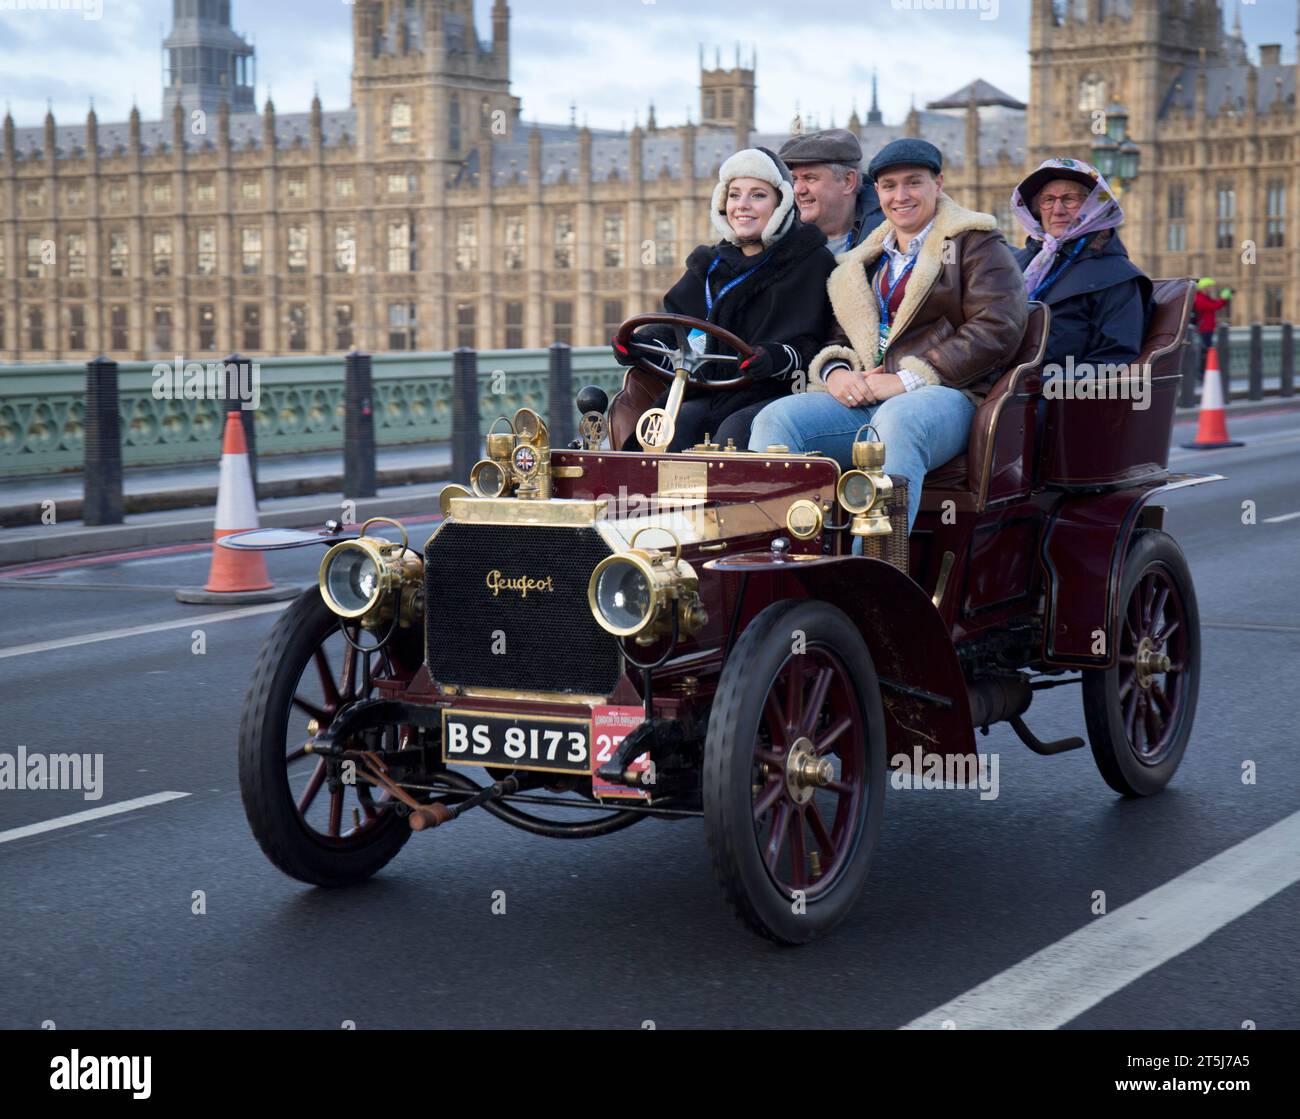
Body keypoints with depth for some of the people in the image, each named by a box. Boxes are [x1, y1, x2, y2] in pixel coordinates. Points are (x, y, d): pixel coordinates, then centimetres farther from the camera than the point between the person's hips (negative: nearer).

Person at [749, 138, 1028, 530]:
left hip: (945, 396, -5)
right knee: (776, 419, -21)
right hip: (861, 397, 6)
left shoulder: (975, 244, 9)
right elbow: (838, 334, 27)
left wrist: (908, 379, -13)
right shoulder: (864, 260, 29)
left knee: (895, 420, -41)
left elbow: (996, 330, -5)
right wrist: (836, 371, -1)